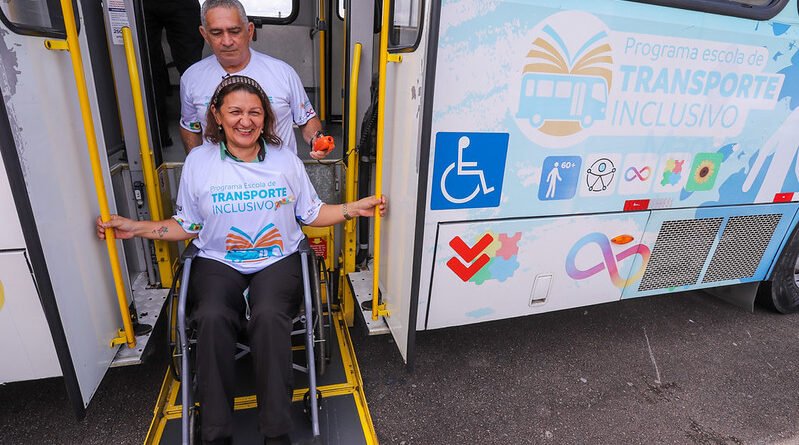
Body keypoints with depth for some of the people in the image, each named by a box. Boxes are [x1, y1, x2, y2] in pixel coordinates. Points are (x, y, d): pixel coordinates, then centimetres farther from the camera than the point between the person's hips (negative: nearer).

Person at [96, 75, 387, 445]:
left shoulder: (285, 159, 6)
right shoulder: (198, 161, 6)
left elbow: (311, 214, 10)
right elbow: (187, 226, 12)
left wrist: (355, 208, -1)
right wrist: (135, 228, 2)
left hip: (278, 260, 0)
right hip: (218, 262, 1)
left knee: (268, 315, -31)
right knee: (213, 317, -31)